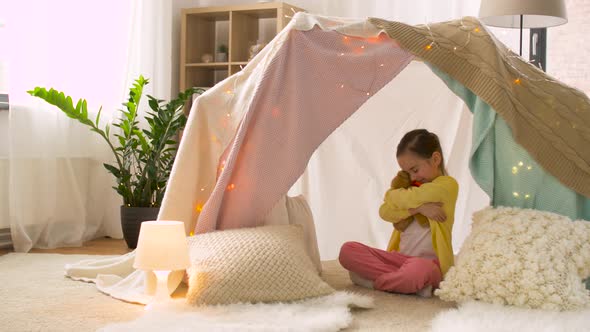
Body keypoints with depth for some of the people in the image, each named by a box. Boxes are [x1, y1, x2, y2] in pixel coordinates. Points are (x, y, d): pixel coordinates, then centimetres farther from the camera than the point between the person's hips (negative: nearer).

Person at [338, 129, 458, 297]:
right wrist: (418, 208, -13)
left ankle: (373, 280, -15)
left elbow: (408, 198, -17)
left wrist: (391, 194, 5)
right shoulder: (415, 187, 19)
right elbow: (384, 212, 2)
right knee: (348, 250, -12)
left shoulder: (448, 184, -4)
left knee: (418, 270, -44)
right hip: (399, 257, 8)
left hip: (429, 262, -7)